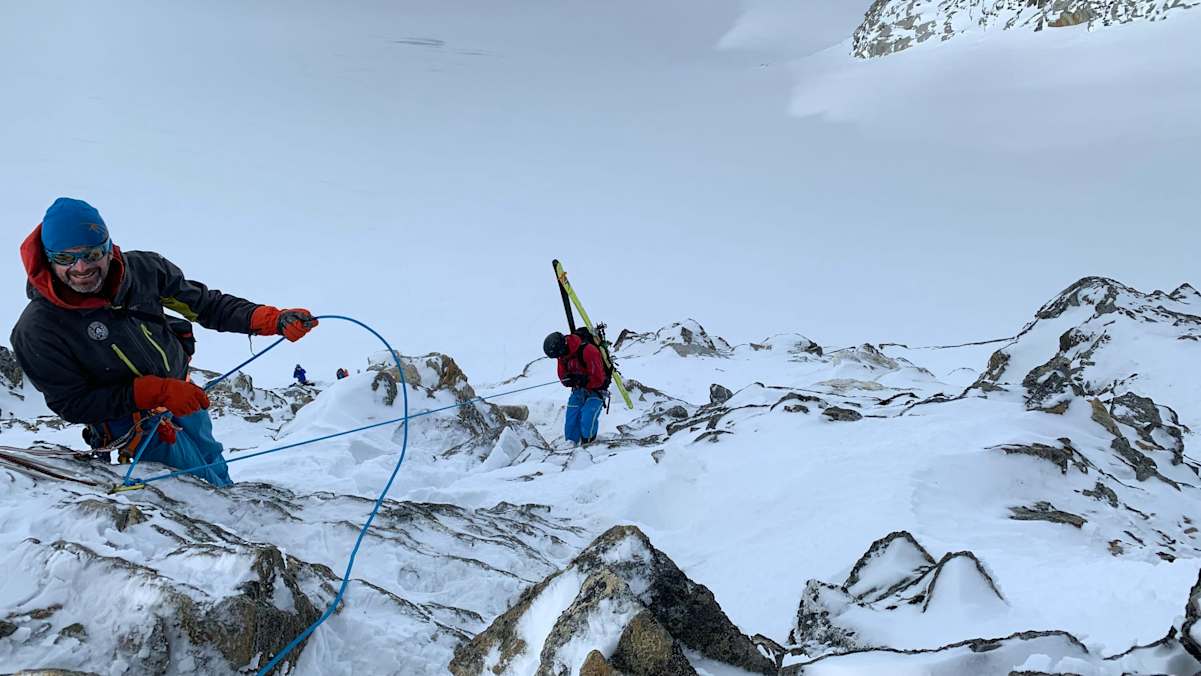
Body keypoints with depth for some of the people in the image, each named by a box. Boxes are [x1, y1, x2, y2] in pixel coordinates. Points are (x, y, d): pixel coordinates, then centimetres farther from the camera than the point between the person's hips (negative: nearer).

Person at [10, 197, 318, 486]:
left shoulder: (142, 269, -14)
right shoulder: (36, 330, -22)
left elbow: (205, 304, -3)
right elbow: (72, 405, -20)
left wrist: (274, 320, -16)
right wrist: (155, 392, -30)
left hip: (186, 399, 5)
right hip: (134, 428, -5)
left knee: (218, 475, 26)